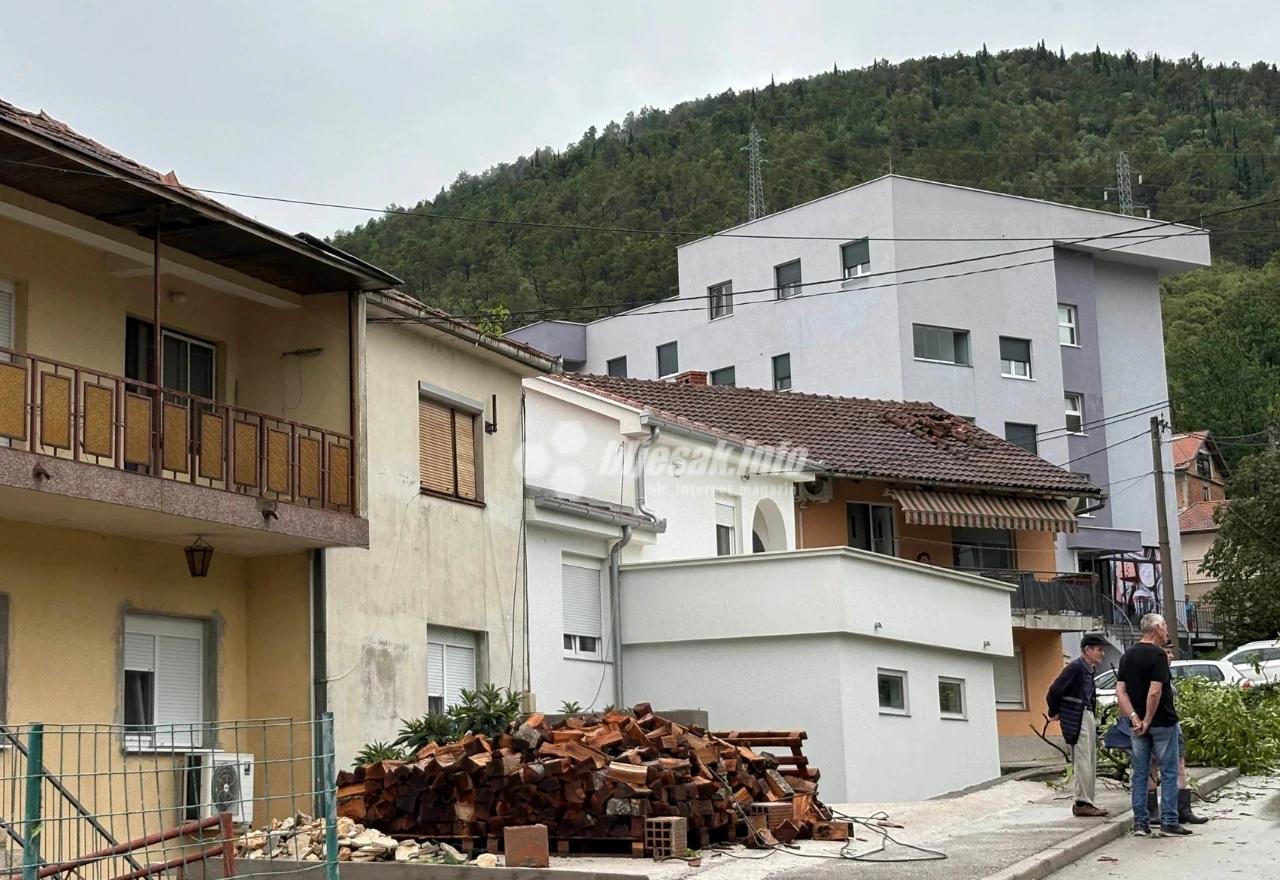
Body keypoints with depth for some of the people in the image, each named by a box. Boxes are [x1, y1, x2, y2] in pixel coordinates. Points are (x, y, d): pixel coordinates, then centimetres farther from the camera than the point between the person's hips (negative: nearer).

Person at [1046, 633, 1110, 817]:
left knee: (1090, 764, 12)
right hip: (1078, 720, -9)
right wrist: (1054, 713, -4)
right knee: (1083, 763, -7)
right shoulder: (1076, 667, -15)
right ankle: (1082, 804, -3)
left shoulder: (1088, 669, 13)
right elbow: (1055, 690, -17)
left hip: (1089, 717, 9)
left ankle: (1087, 802, 18)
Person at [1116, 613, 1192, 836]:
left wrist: (1134, 717, -6)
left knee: (1139, 774, 9)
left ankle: (1140, 823, 9)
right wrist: (1148, 721, -14)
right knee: (1169, 772, 2)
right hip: (1163, 722, -6)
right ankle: (1169, 822, 3)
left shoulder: (1128, 656, 8)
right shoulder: (1157, 654, -14)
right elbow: (1155, 692, -22)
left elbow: (1120, 691, 1)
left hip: (1138, 726, 6)